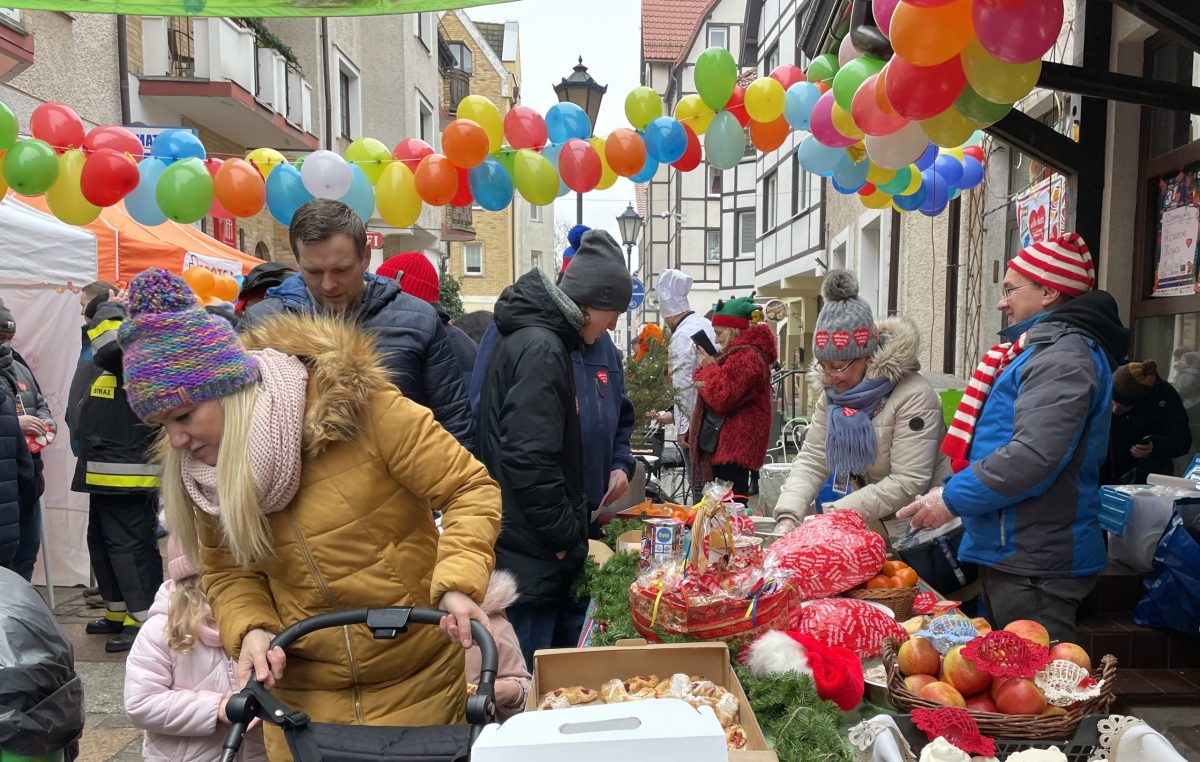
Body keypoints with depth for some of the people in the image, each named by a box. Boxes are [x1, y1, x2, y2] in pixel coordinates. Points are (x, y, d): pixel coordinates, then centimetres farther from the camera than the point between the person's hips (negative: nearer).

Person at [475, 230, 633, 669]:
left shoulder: (537, 338, 13)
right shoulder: (541, 348, -19)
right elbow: (528, 459, -26)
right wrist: (565, 537, -15)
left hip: (538, 552, 10)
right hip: (531, 558, -10)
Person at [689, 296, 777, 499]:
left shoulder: (747, 358, -15)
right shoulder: (737, 353, 19)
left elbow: (723, 398, -19)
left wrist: (710, 367, -6)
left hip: (735, 446, -11)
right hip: (728, 444, 11)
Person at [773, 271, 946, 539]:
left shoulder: (913, 396, -17)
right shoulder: (833, 394, 2)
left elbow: (908, 484, -21)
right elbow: (811, 461, -2)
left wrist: (836, 512, -23)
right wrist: (788, 516, -17)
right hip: (866, 529, 5)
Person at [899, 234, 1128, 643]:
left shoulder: (1063, 356, -17)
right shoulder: (1044, 348, 17)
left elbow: (1034, 456, -28)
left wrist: (953, 498, -19)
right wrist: (955, 491, 18)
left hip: (1035, 565, -11)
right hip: (1013, 554, 11)